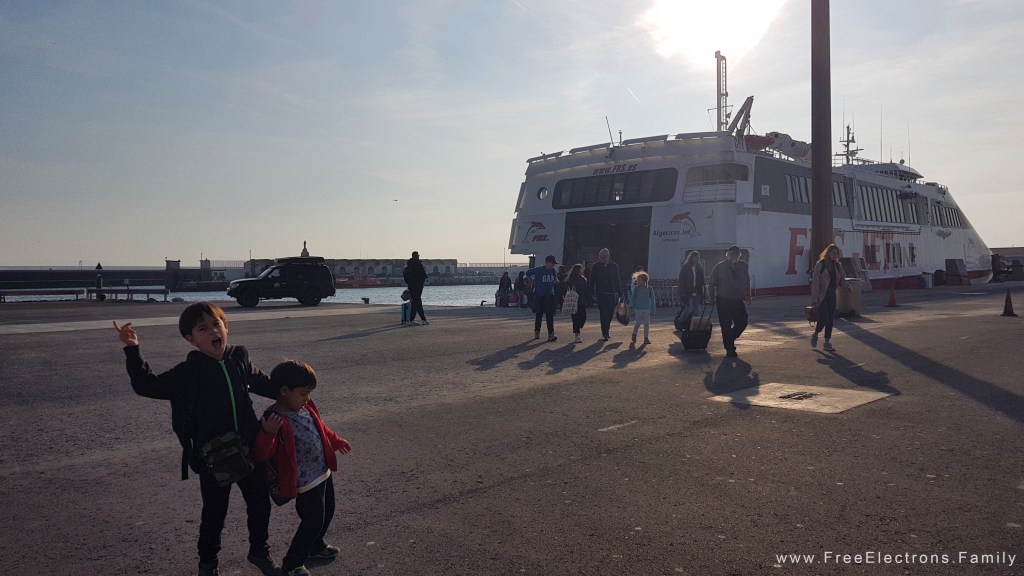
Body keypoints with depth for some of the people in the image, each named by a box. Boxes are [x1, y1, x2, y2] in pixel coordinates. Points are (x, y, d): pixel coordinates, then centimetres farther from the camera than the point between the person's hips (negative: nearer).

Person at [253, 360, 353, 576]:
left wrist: (336, 441, 33)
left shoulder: (305, 408, 1)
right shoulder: (275, 421, -25)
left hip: (324, 472, 9)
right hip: (306, 482, -9)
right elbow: (260, 454, -30)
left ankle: (316, 546, 48)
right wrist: (268, 434, -47)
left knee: (327, 512, 23)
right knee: (313, 521, -2)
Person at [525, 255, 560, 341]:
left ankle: (551, 334, -8)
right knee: (538, 314, 7)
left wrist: (555, 282, -1)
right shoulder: (538, 270, -8)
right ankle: (536, 332, 21)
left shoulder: (553, 271, 8)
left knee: (550, 315, -5)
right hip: (538, 295, -4)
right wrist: (532, 283, 1)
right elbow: (528, 274, 2)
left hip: (549, 295, 4)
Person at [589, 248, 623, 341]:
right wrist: (592, 293, -5)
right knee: (604, 313, -9)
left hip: (611, 293, 3)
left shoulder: (614, 266, 7)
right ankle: (605, 333, -7)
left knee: (610, 313, 6)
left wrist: (619, 293, 8)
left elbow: (618, 281, 11)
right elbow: (592, 280, 2)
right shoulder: (596, 266, 1)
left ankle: (606, 331, 22)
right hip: (600, 293, -3)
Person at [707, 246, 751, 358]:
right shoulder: (719, 267, -4)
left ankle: (729, 340, 30)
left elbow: (747, 282, 16)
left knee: (742, 323, 3)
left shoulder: (743, 266, 6)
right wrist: (712, 299, -5)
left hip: (739, 301, 4)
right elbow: (711, 284, -2)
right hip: (723, 301, -4)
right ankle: (729, 349, 11)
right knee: (726, 326, -1)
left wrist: (748, 296, 8)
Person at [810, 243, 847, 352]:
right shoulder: (820, 265, -9)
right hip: (821, 295, -5)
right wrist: (814, 299, -16)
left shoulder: (838, 266, 7)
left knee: (830, 320, 4)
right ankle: (815, 335, 15)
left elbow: (842, 280, 12)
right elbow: (815, 282, -12)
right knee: (824, 318, -13)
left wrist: (845, 286, -12)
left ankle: (827, 343, 12)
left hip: (832, 295, 6)